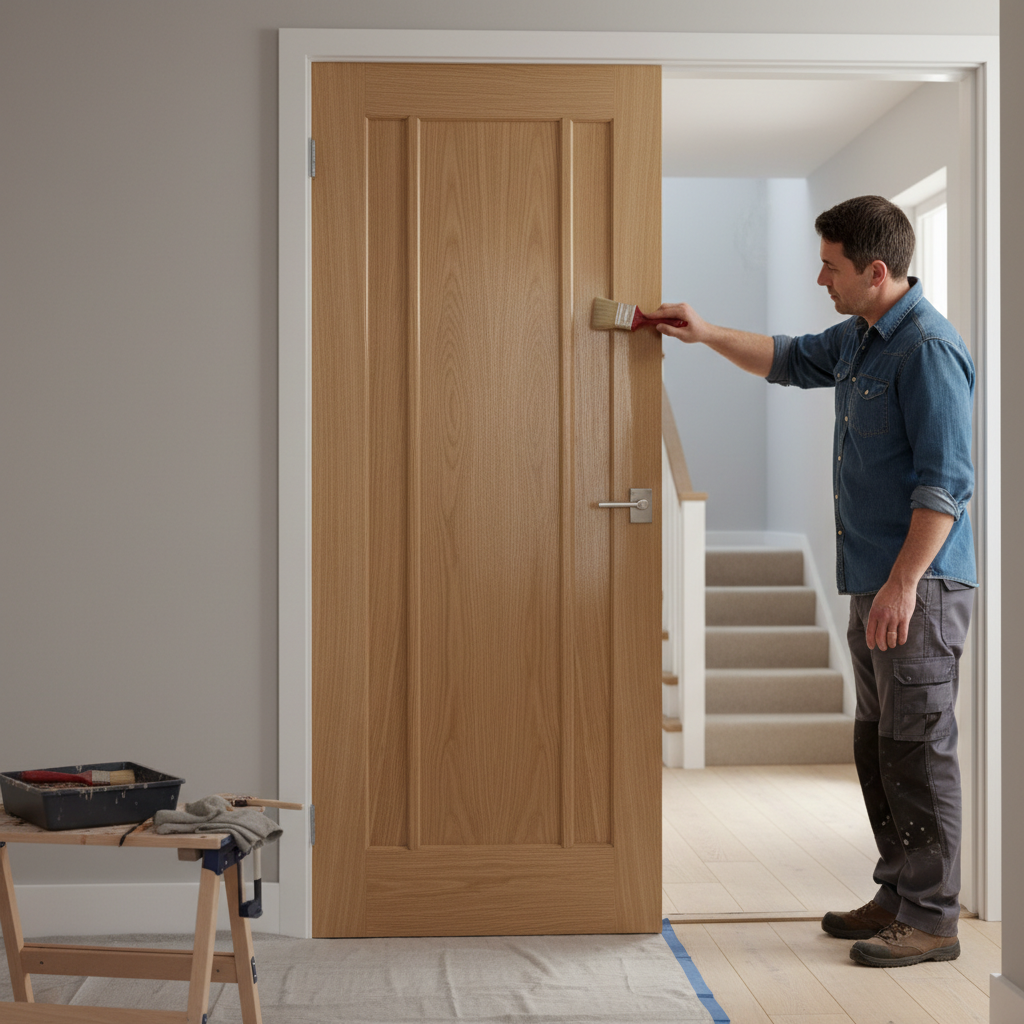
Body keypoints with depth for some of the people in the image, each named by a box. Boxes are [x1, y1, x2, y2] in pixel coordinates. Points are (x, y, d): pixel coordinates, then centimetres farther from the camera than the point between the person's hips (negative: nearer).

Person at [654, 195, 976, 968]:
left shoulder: (928, 349, -16)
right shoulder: (859, 338, 14)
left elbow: (945, 481, -21)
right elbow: (789, 360, 33)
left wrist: (903, 583, -24)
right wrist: (706, 334, 24)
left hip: (920, 586, -10)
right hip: (875, 583, 10)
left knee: (918, 748, -4)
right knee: (879, 745, 15)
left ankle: (932, 919, 7)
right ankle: (899, 895, 26)